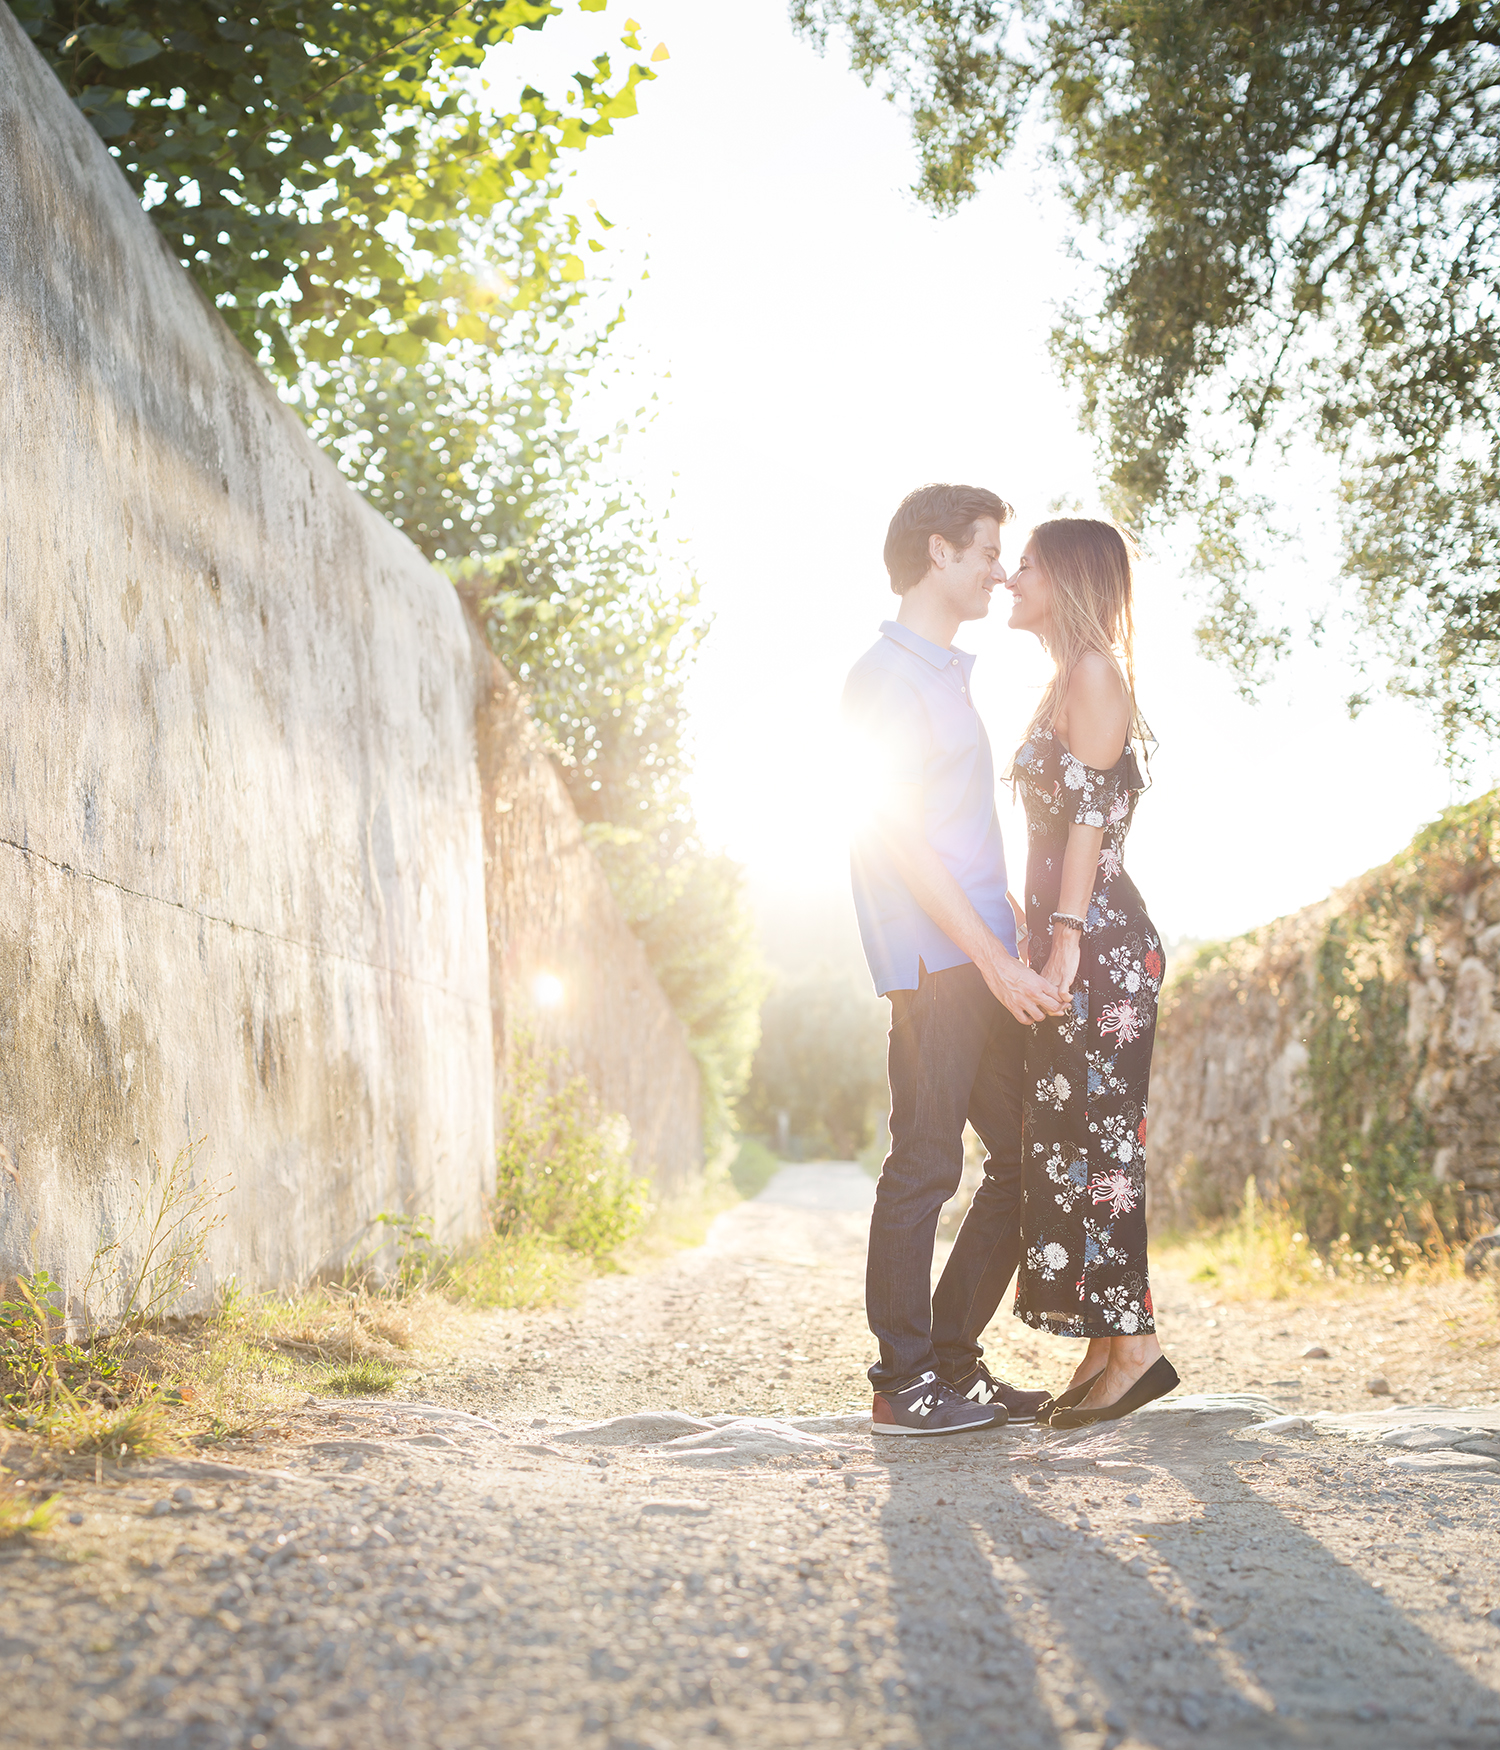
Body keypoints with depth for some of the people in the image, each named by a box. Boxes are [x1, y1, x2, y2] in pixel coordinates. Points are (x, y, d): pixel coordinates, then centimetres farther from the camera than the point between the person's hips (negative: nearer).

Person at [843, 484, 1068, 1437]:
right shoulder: (888, 675, -7)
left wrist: (1022, 932, 22)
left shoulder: (950, 675, 23)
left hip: (987, 965, 10)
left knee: (1030, 1160, 9)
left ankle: (953, 1359, 17)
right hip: (936, 963, -10)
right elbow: (900, 838, -15)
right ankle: (905, 1382, 3)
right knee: (925, 1164, -5)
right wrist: (995, 957, -18)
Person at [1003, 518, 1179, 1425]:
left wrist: (1066, 938, -20)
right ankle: (1107, 1347, 11)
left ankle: (1136, 1345, -6)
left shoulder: (1095, 672, -7)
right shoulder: (1069, 680, 21)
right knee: (1069, 1138, 8)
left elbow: (1093, 810, -15)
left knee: (1092, 1137, -9)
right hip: (1076, 945, 10)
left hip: (1098, 942, -10)